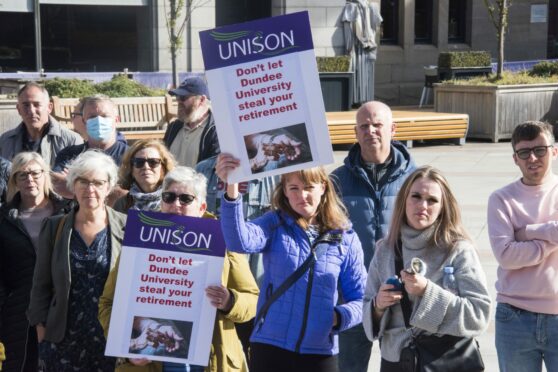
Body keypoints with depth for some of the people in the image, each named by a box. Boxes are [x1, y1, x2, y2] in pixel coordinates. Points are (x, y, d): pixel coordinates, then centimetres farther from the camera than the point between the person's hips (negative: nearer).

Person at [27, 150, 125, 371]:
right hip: (63, 339, 2)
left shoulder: (126, 227, -2)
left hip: (113, 337, -1)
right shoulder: (55, 227, 4)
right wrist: (41, 328, 3)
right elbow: (41, 284, 8)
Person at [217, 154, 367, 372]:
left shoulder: (345, 239, 3)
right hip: (270, 347, -1)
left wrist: (339, 317, -14)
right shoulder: (274, 225, 0)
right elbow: (240, 241, -22)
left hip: (320, 352, 1)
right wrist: (232, 189, -37)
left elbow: (361, 299, 7)